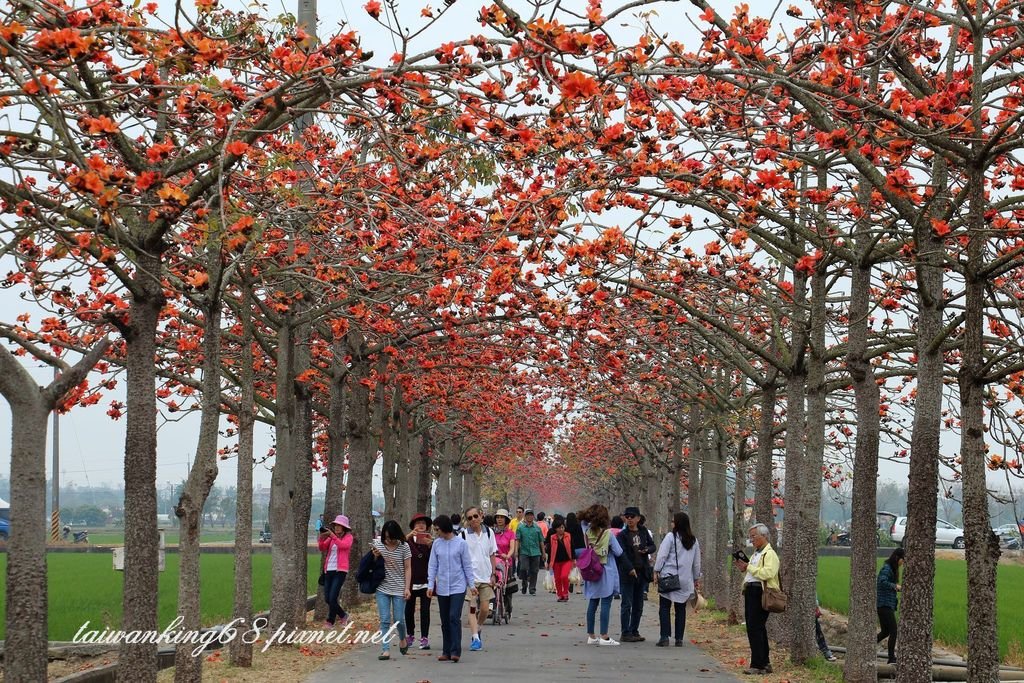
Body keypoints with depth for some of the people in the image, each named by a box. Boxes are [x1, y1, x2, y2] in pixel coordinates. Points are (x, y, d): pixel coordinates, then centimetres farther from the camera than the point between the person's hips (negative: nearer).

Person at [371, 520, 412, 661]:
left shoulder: (404, 547, -8)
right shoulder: (378, 544, -1)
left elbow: (408, 568, -4)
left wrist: (407, 588, -11)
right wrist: (375, 556, -13)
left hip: (399, 589, -2)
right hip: (382, 588, 2)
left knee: (398, 620, 0)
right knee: (385, 620, -3)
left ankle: (402, 639, 30)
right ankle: (385, 649, -1)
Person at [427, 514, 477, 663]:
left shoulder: (460, 543, -5)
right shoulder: (437, 544, 4)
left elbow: (467, 565, 1)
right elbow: (432, 566, 7)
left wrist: (471, 584, 2)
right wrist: (430, 585, 1)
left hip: (458, 587, -4)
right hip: (442, 588, 4)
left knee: (454, 618, -13)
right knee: (445, 621, 8)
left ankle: (455, 651, -11)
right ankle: (446, 651, 14)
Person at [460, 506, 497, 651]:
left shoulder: (489, 533, 5)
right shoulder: (463, 535, -4)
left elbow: (492, 555, 12)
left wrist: (493, 574, 8)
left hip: (486, 577, 3)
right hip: (470, 577, -3)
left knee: (485, 609, 3)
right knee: (472, 608, -6)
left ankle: (477, 630, 27)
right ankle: (475, 637, -5)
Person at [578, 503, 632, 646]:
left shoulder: (588, 532, -1)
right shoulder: (608, 534, -12)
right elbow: (619, 553, -7)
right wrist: (630, 568, 2)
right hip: (606, 573, -5)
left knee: (593, 603, 11)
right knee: (606, 603, -2)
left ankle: (591, 636, 15)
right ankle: (604, 637, -3)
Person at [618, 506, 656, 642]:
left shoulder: (643, 532, 9)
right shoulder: (622, 535, -7)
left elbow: (652, 546, 18)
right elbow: (622, 554, -16)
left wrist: (647, 550, -6)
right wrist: (630, 569, -28)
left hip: (641, 572, 6)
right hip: (627, 574, -6)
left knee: (638, 605, 12)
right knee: (627, 604, -4)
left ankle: (634, 632, 21)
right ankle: (625, 634, -1)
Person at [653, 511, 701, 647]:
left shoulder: (670, 536, -6)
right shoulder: (693, 541, 10)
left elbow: (662, 555, -10)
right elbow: (697, 562, 15)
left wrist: (656, 571, -3)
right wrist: (696, 579, 23)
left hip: (668, 577, -4)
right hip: (685, 580, 4)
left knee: (664, 608, 1)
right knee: (681, 609, 10)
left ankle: (664, 637, -5)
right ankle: (679, 639, 9)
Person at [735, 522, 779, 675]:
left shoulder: (770, 554, -9)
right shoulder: (756, 554, 23)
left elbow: (767, 573, -23)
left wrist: (749, 567, -16)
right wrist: (744, 568, 12)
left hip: (760, 593, -10)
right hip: (751, 592, 10)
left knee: (755, 629, -13)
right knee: (757, 629, 12)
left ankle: (758, 665, -12)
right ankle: (765, 663, 19)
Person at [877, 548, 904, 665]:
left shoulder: (892, 569, 17)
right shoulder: (886, 568, -13)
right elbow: (882, 582, -28)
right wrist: (895, 586, -19)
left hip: (888, 605, 10)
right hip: (885, 605, -10)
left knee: (885, 632, 14)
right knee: (893, 631, -6)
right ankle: (891, 658, 0)